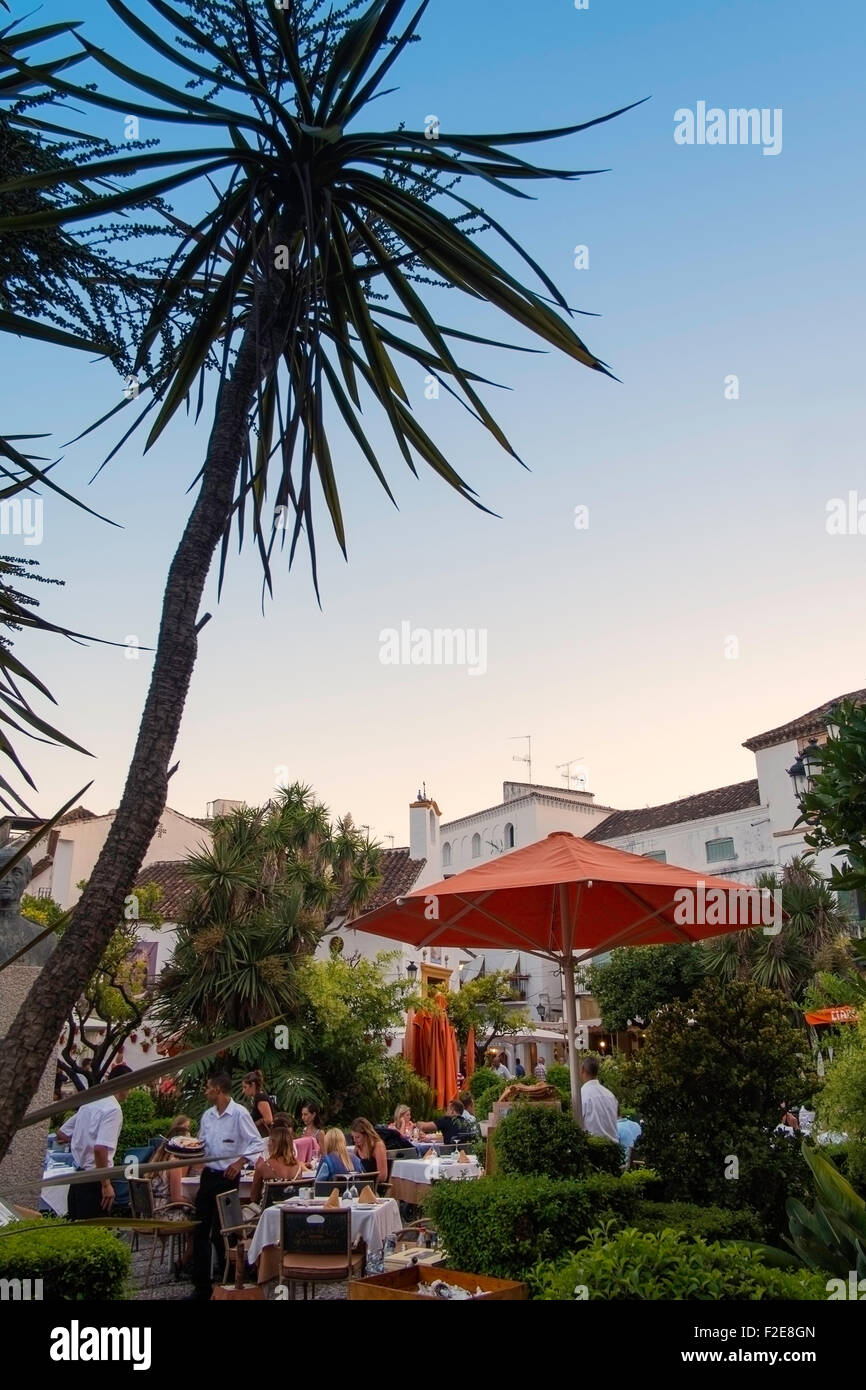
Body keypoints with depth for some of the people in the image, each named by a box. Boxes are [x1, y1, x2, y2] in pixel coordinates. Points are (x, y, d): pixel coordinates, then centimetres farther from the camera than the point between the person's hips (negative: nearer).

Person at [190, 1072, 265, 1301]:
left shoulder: (239, 1113, -13)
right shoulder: (207, 1115, 9)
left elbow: (257, 1143, -16)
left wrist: (239, 1162, -26)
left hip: (227, 1177, -7)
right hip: (208, 1175, 7)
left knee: (219, 1233, 0)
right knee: (200, 1232, 7)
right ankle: (201, 1287, 16)